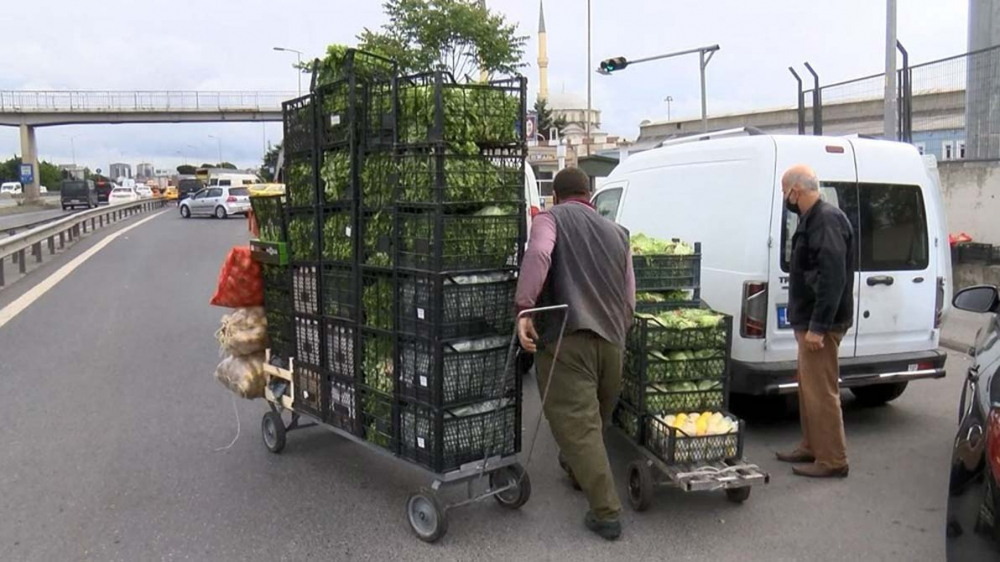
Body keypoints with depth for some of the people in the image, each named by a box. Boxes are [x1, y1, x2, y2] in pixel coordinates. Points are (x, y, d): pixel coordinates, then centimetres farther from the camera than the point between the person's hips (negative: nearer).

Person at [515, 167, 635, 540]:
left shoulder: (550, 218, 7)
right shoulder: (617, 233, 22)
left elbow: (539, 254, -17)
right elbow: (629, 300, 20)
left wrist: (524, 308, -21)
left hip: (566, 339, -6)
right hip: (611, 341, 6)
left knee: (576, 426, -2)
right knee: (594, 422, 23)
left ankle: (606, 512, -1)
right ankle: (577, 471, 46)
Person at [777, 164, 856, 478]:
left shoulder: (827, 220, -17)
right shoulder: (812, 219, 14)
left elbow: (833, 277, -24)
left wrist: (818, 326, -25)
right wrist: (808, 323, 18)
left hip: (821, 324, -10)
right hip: (809, 321, 10)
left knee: (821, 391, -4)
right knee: (808, 388, 17)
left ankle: (832, 460, 5)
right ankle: (811, 448, 28)